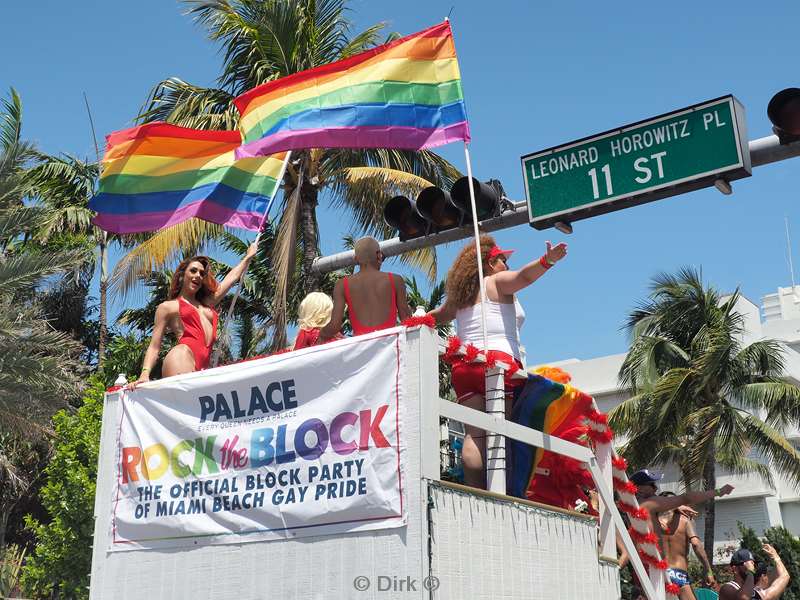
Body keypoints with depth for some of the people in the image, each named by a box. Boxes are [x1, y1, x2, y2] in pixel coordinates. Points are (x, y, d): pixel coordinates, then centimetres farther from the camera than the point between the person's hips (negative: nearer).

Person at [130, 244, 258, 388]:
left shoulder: (208, 303, 33)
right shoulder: (167, 307, 18)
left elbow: (233, 277, 44)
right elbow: (154, 347, 10)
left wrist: (248, 256, 54)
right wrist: (145, 374, -6)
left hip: (203, 367, 5)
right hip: (182, 357, -5)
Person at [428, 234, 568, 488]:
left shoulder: (459, 295, 24)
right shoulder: (498, 281, 8)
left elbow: (437, 315, 37)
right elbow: (524, 276, -11)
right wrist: (547, 261, -26)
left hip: (463, 366, 6)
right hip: (499, 360, -5)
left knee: (475, 434, -5)